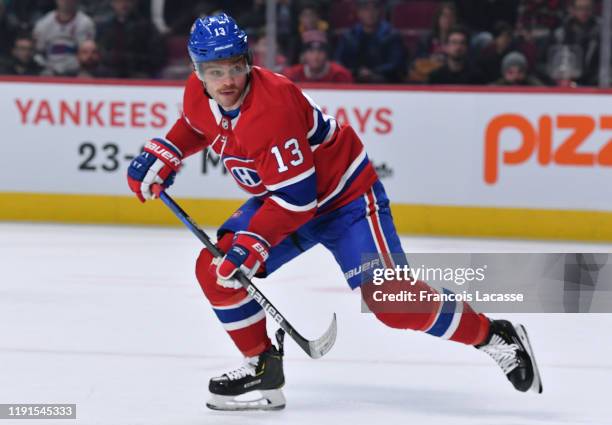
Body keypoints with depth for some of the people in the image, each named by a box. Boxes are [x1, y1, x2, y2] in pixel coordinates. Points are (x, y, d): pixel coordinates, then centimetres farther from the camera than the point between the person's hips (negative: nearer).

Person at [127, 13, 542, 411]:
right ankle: (263, 369, 7)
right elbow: (196, 124, 19)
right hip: (279, 196, 8)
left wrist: (254, 244, -37)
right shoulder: (198, 95, -9)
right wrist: (163, 155, 5)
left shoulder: (272, 106, -34)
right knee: (216, 270, -8)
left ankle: (494, 336, -2)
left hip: (345, 197, -8)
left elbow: (296, 197, -33)